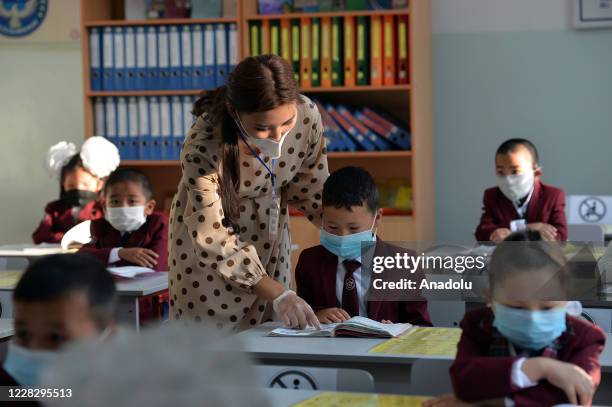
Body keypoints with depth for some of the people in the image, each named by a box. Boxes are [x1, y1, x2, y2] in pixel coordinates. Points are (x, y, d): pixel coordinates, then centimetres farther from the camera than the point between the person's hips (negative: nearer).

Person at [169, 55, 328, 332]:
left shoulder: (307, 116, -24)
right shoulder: (203, 148, -34)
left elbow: (310, 187, -5)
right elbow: (212, 238, -31)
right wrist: (277, 294, -36)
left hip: (270, 231, 4)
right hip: (210, 226, -3)